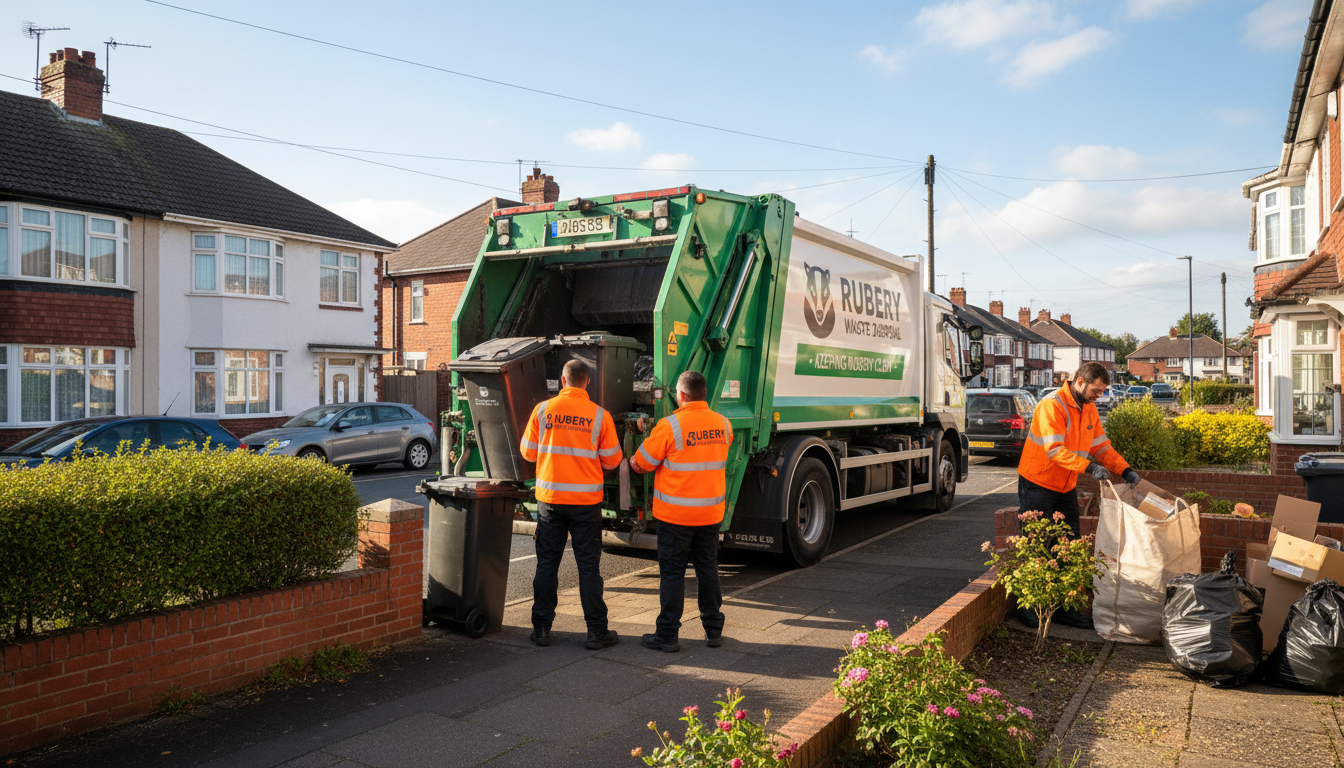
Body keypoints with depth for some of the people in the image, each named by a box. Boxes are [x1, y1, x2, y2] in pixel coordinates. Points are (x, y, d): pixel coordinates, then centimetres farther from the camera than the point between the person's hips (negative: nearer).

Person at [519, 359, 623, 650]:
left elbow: (528, 452, 6)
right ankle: (596, 631, 11)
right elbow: (611, 461, 0)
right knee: (588, 566, 6)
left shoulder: (543, 410, -3)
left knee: (546, 563, 11)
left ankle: (541, 628, 17)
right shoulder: (600, 415, -6)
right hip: (586, 500, -1)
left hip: (550, 498, 1)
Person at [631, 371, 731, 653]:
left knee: (672, 573, 4)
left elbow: (641, 465, -8)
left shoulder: (669, 426, -15)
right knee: (708, 569, 15)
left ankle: (668, 635, 11)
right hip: (711, 512, 5)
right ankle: (714, 630, 23)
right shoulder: (723, 424, 2)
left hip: (675, 514, -5)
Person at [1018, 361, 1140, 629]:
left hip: (1066, 488, 8)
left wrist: (1124, 470, -6)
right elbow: (1055, 449, -29)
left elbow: (1101, 446, 8)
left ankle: (1065, 608, 18)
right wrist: (1089, 466, -39)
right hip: (1037, 486, -8)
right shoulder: (1052, 406, -21)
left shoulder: (1089, 410, 6)